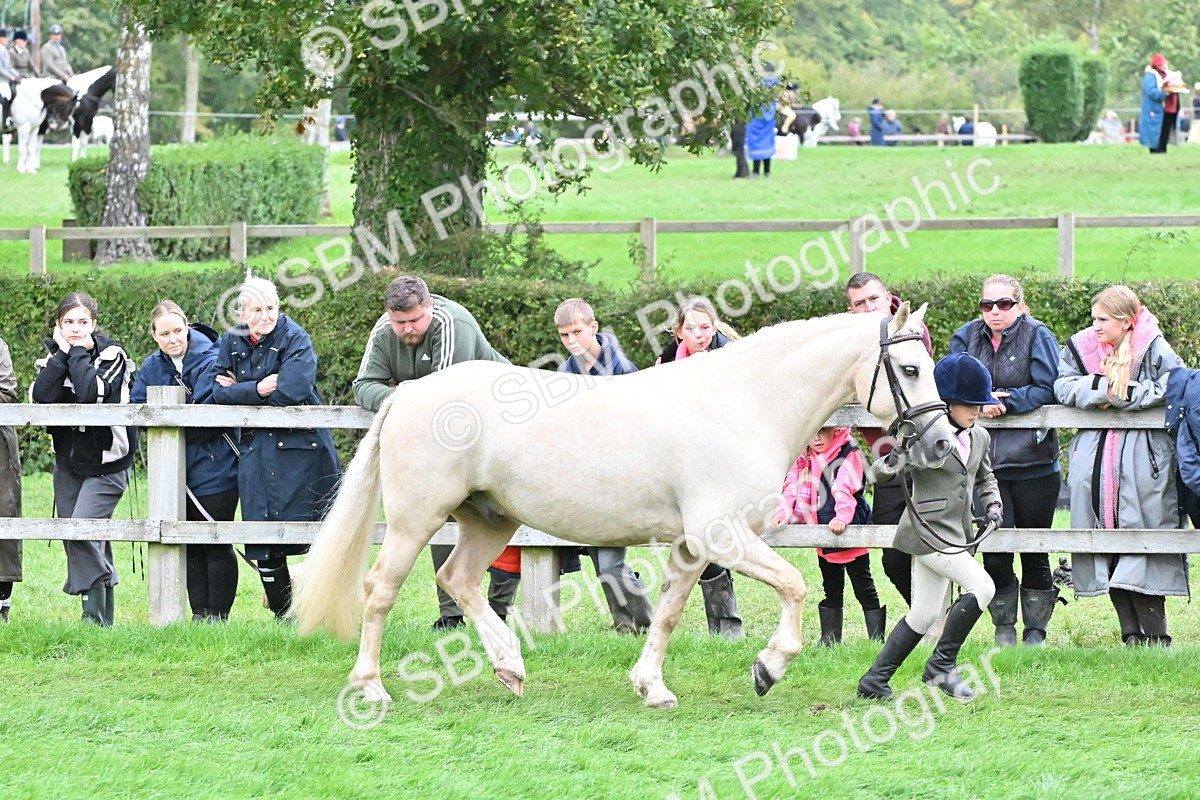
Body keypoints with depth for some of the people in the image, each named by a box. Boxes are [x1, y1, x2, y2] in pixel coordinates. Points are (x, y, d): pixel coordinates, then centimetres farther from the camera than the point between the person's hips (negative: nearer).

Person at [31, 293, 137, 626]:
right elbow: (41, 396, -14)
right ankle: (104, 614, 15)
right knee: (73, 537, 6)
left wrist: (78, 353, -17)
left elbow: (93, 392, -29)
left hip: (105, 463, -6)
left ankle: (95, 614, -13)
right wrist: (62, 354, -16)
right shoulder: (53, 354, 5)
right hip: (68, 461, 6)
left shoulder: (111, 354, -10)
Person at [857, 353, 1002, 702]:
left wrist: (993, 504, 11)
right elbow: (878, 470, -12)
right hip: (929, 531, -8)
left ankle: (875, 680, 19)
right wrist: (893, 461, -34)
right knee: (981, 586, -19)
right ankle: (942, 664, -7)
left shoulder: (979, 438, 10)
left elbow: (984, 477, 28)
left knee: (924, 616, 11)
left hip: (956, 536, 8)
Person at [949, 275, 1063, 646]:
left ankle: (1035, 629, 18)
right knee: (995, 550, -4)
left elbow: (1046, 390, -11)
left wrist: (1001, 401, -17)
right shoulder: (967, 337, 8)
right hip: (986, 461, 2)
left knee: (1035, 553, 6)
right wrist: (978, 401, -16)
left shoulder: (1038, 337, -3)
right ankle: (1003, 626, 13)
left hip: (1033, 460, -2)